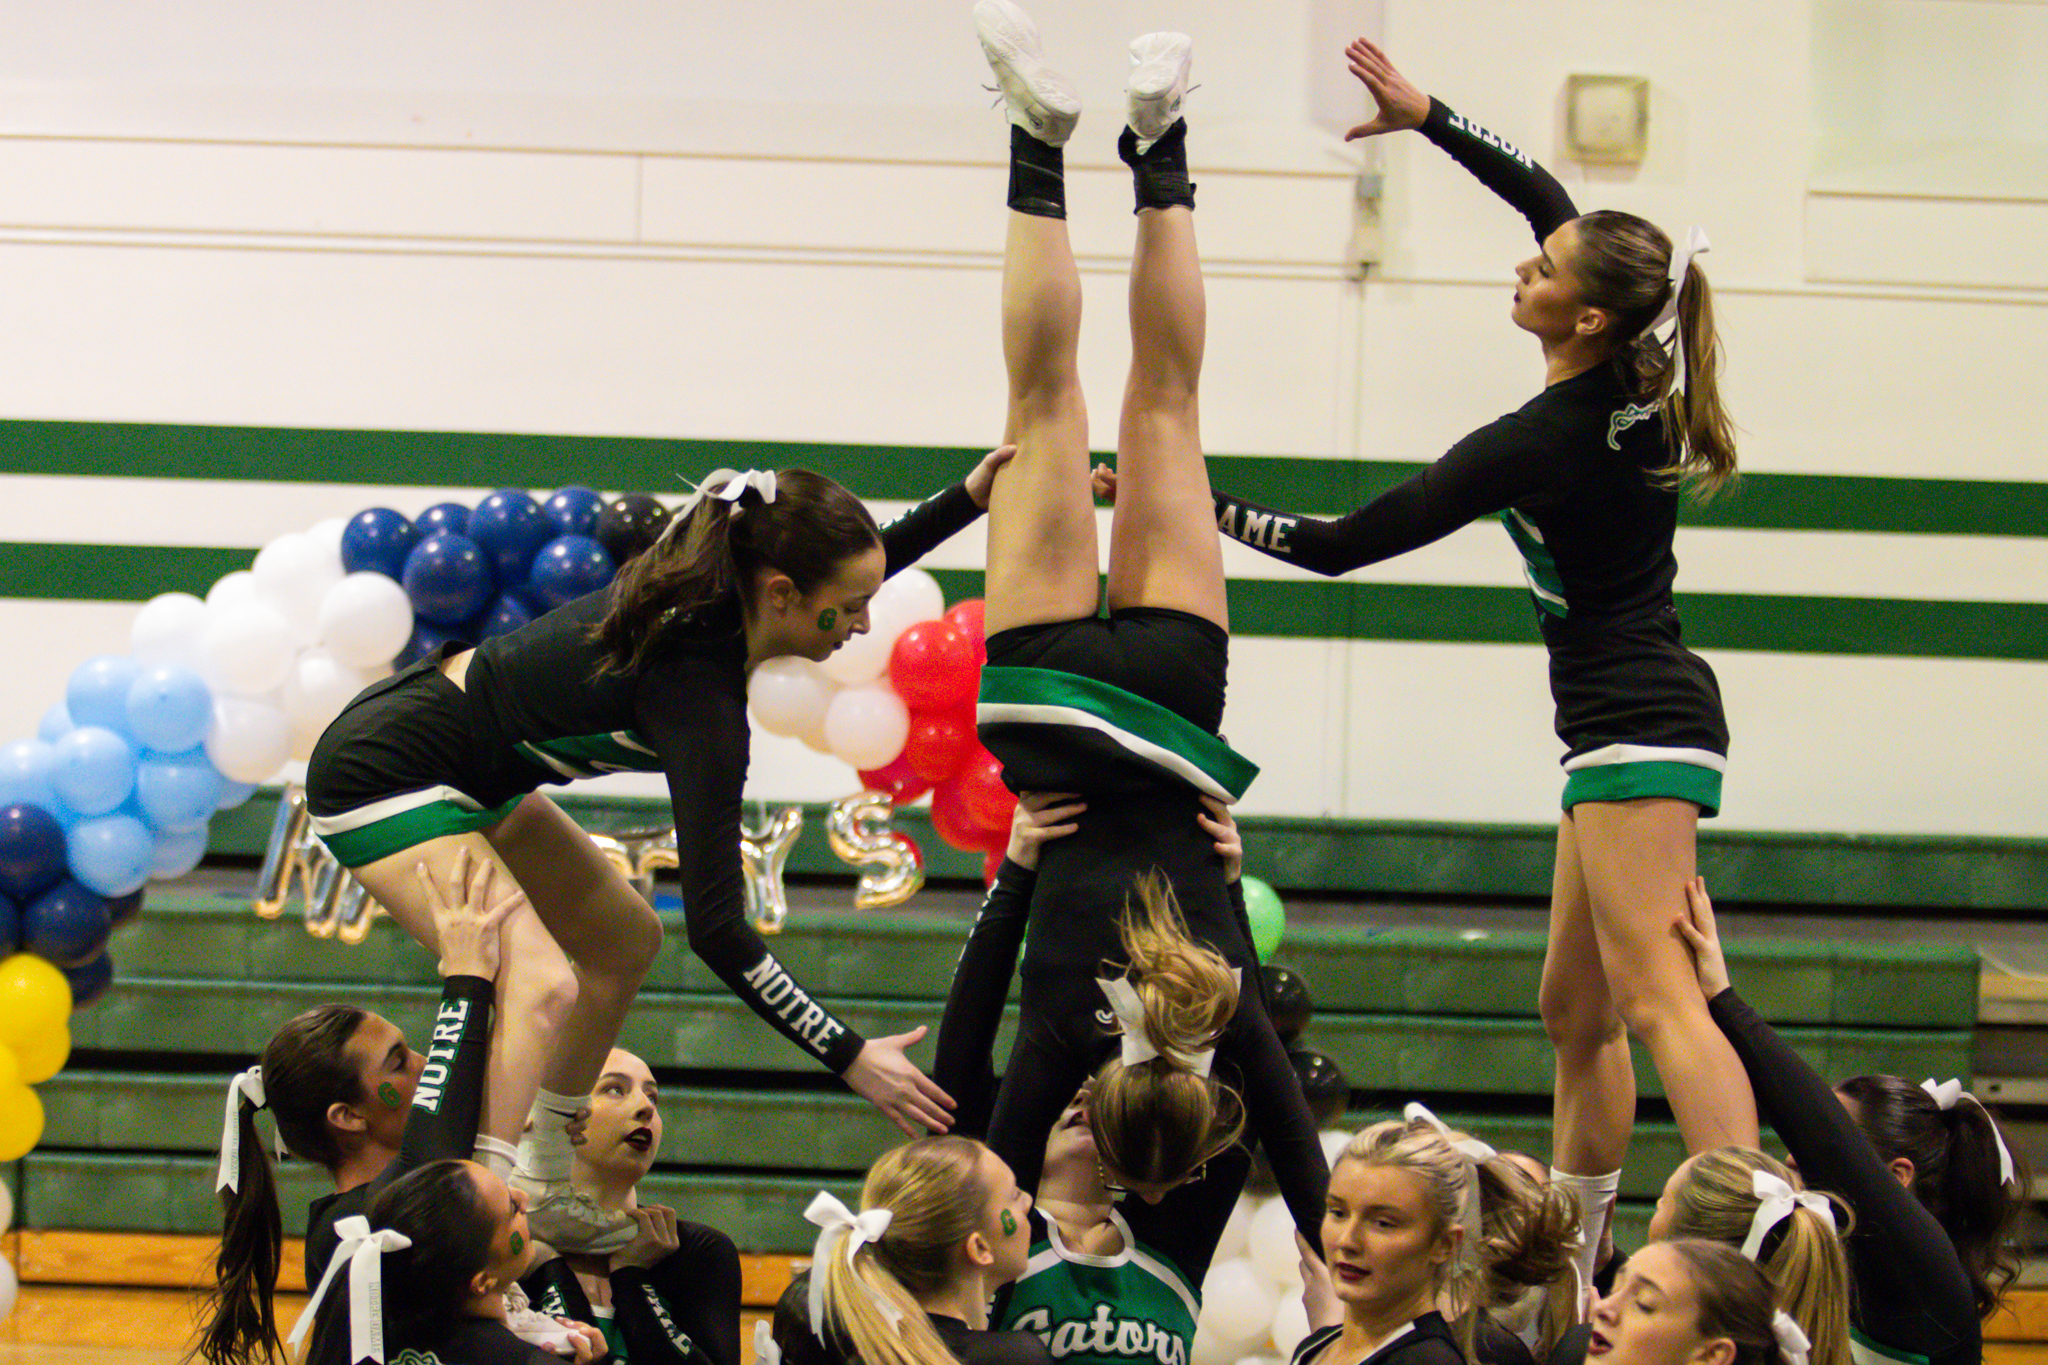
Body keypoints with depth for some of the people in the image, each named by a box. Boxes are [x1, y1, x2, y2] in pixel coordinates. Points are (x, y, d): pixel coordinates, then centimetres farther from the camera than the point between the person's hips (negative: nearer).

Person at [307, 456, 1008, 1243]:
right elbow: (716, 928, -29)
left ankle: (545, 1195, 26)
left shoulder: (704, 592, -7)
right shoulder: (697, 694, -30)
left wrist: (968, 500, 10)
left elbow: (842, 571, 19)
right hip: (381, 777, -10)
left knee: (623, 939, 18)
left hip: (469, 776, 10)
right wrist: (849, 1059, -25)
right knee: (540, 987, -27)